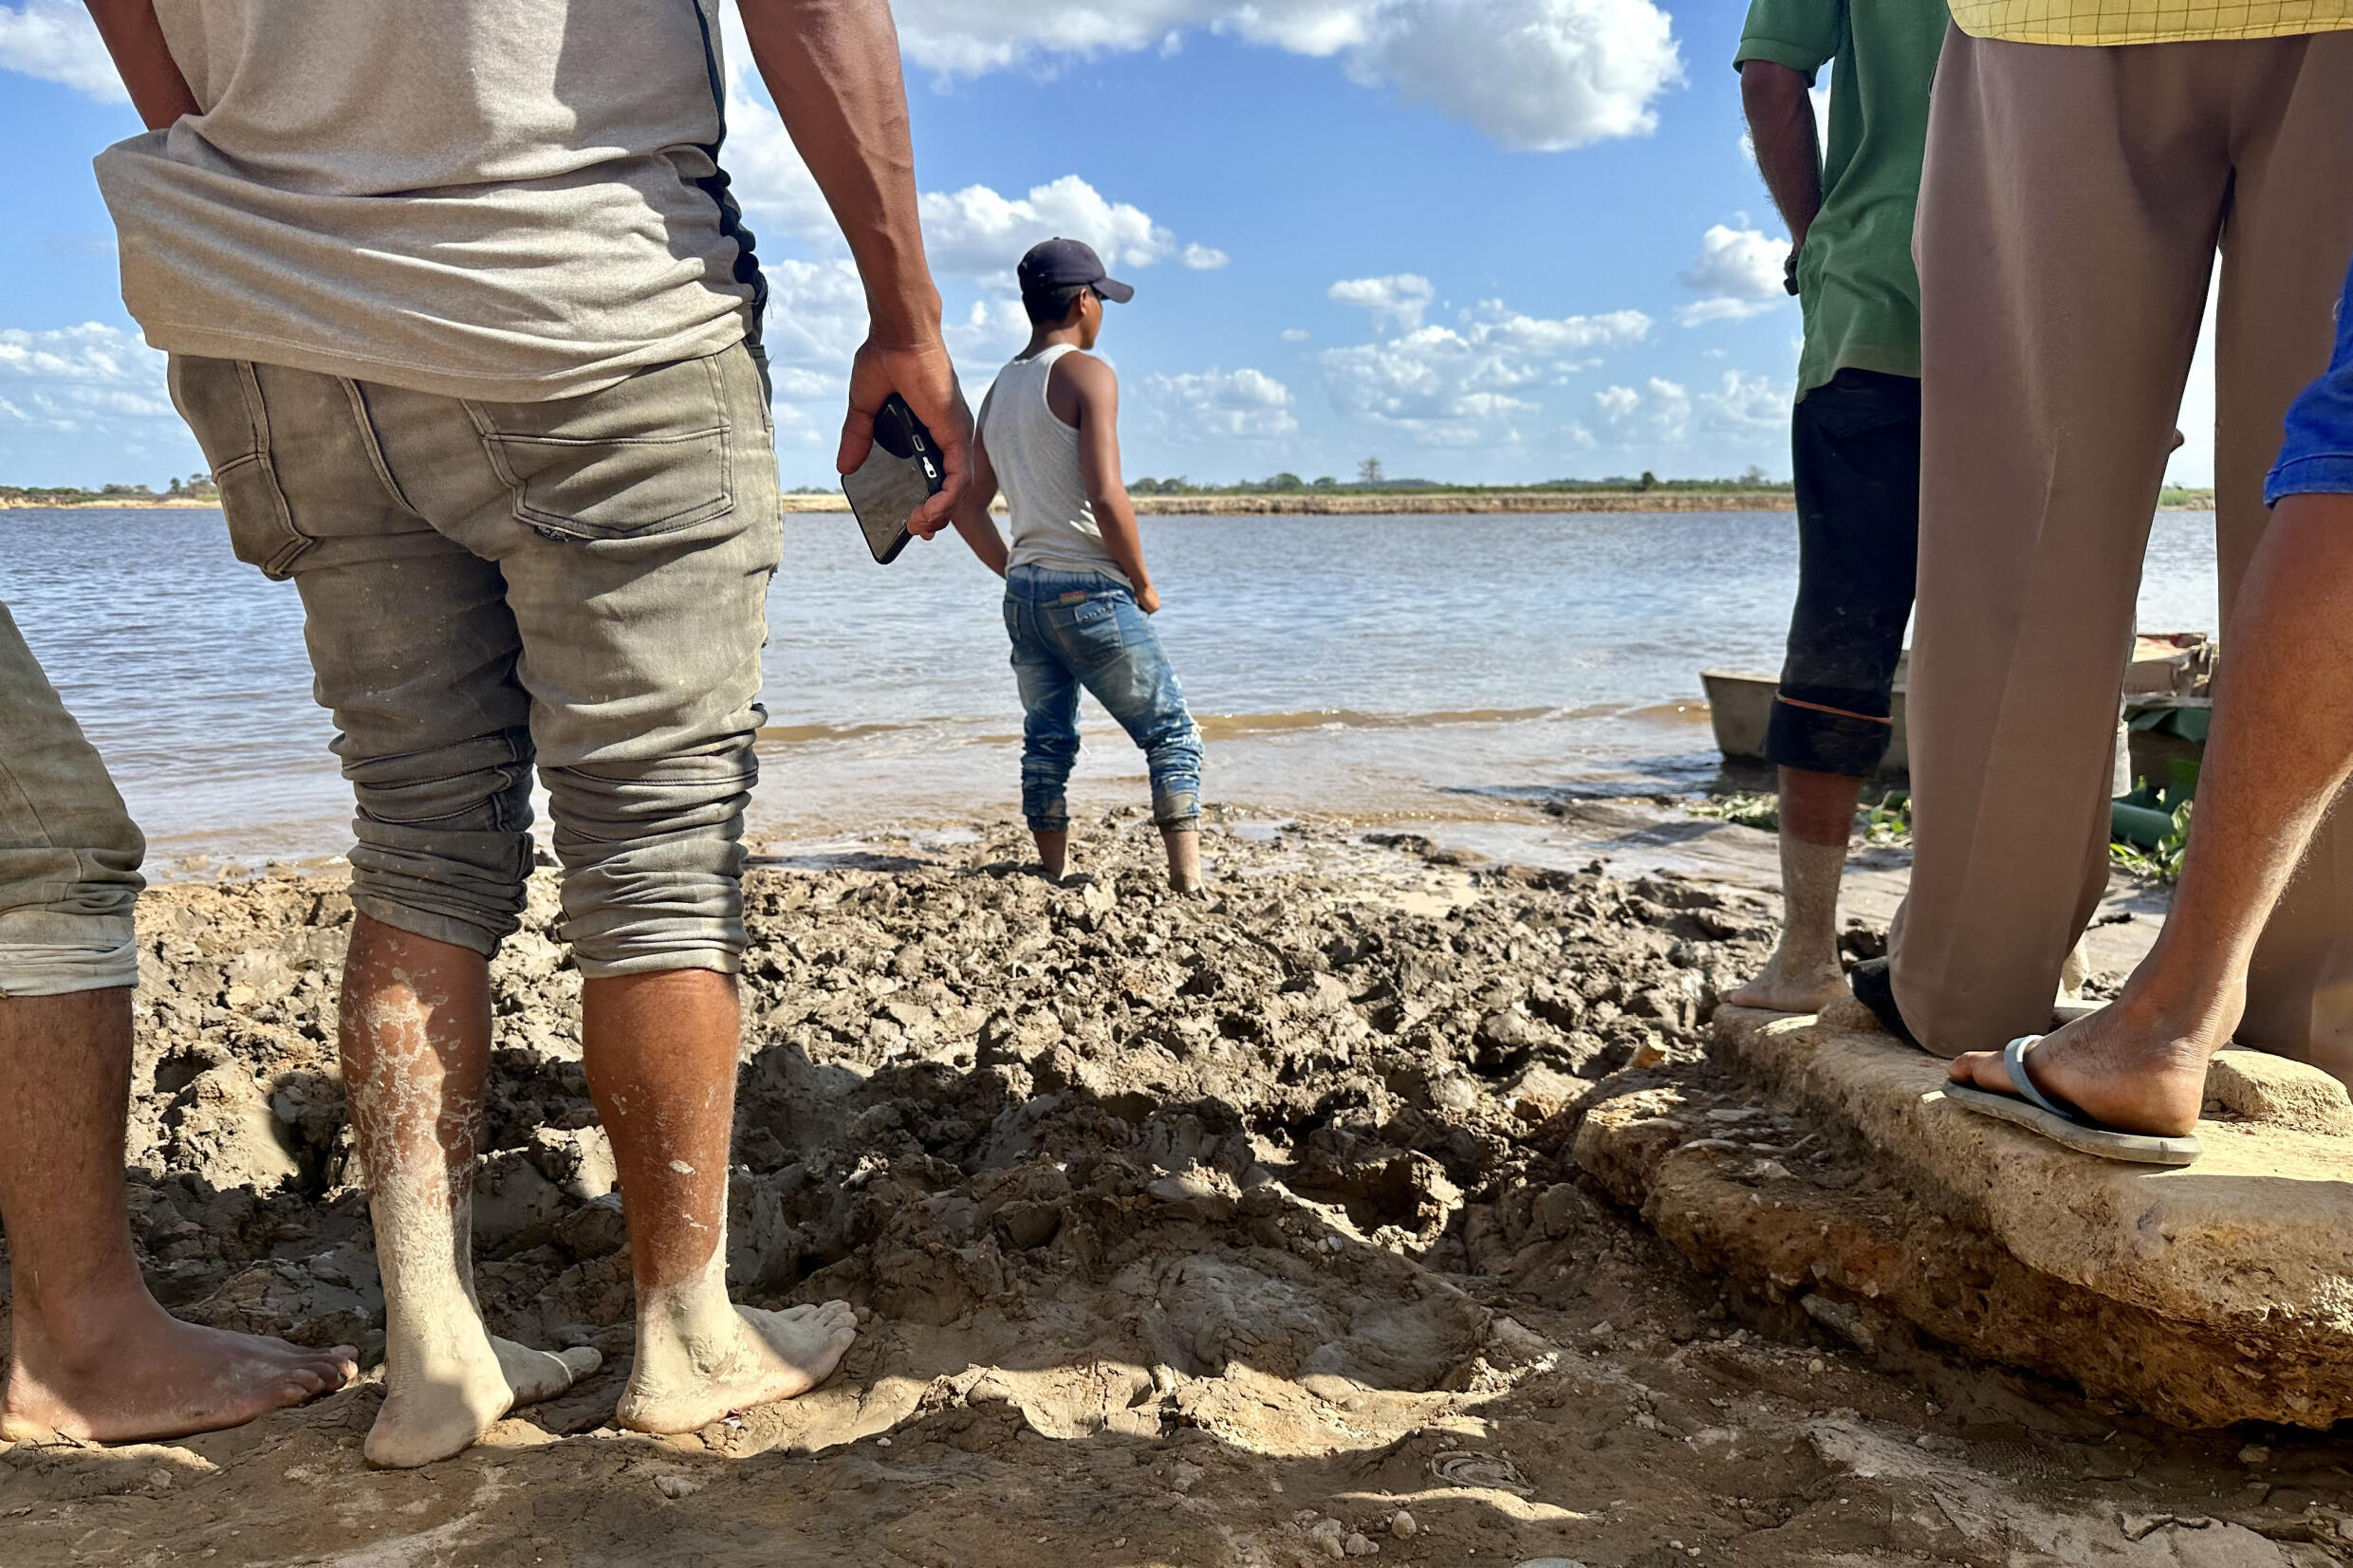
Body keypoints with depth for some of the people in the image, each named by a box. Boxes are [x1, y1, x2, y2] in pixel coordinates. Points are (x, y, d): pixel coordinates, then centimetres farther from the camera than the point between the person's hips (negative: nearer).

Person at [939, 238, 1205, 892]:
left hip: (1024, 594, 7)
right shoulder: (1086, 373, -8)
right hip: (1088, 592, -7)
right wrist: (1142, 582, -7)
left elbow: (967, 508, 17)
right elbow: (1106, 496, -19)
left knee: (1046, 743, 14)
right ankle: (1189, 883, -8)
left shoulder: (999, 389, 16)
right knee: (1172, 732, 0)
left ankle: (1054, 881, 18)